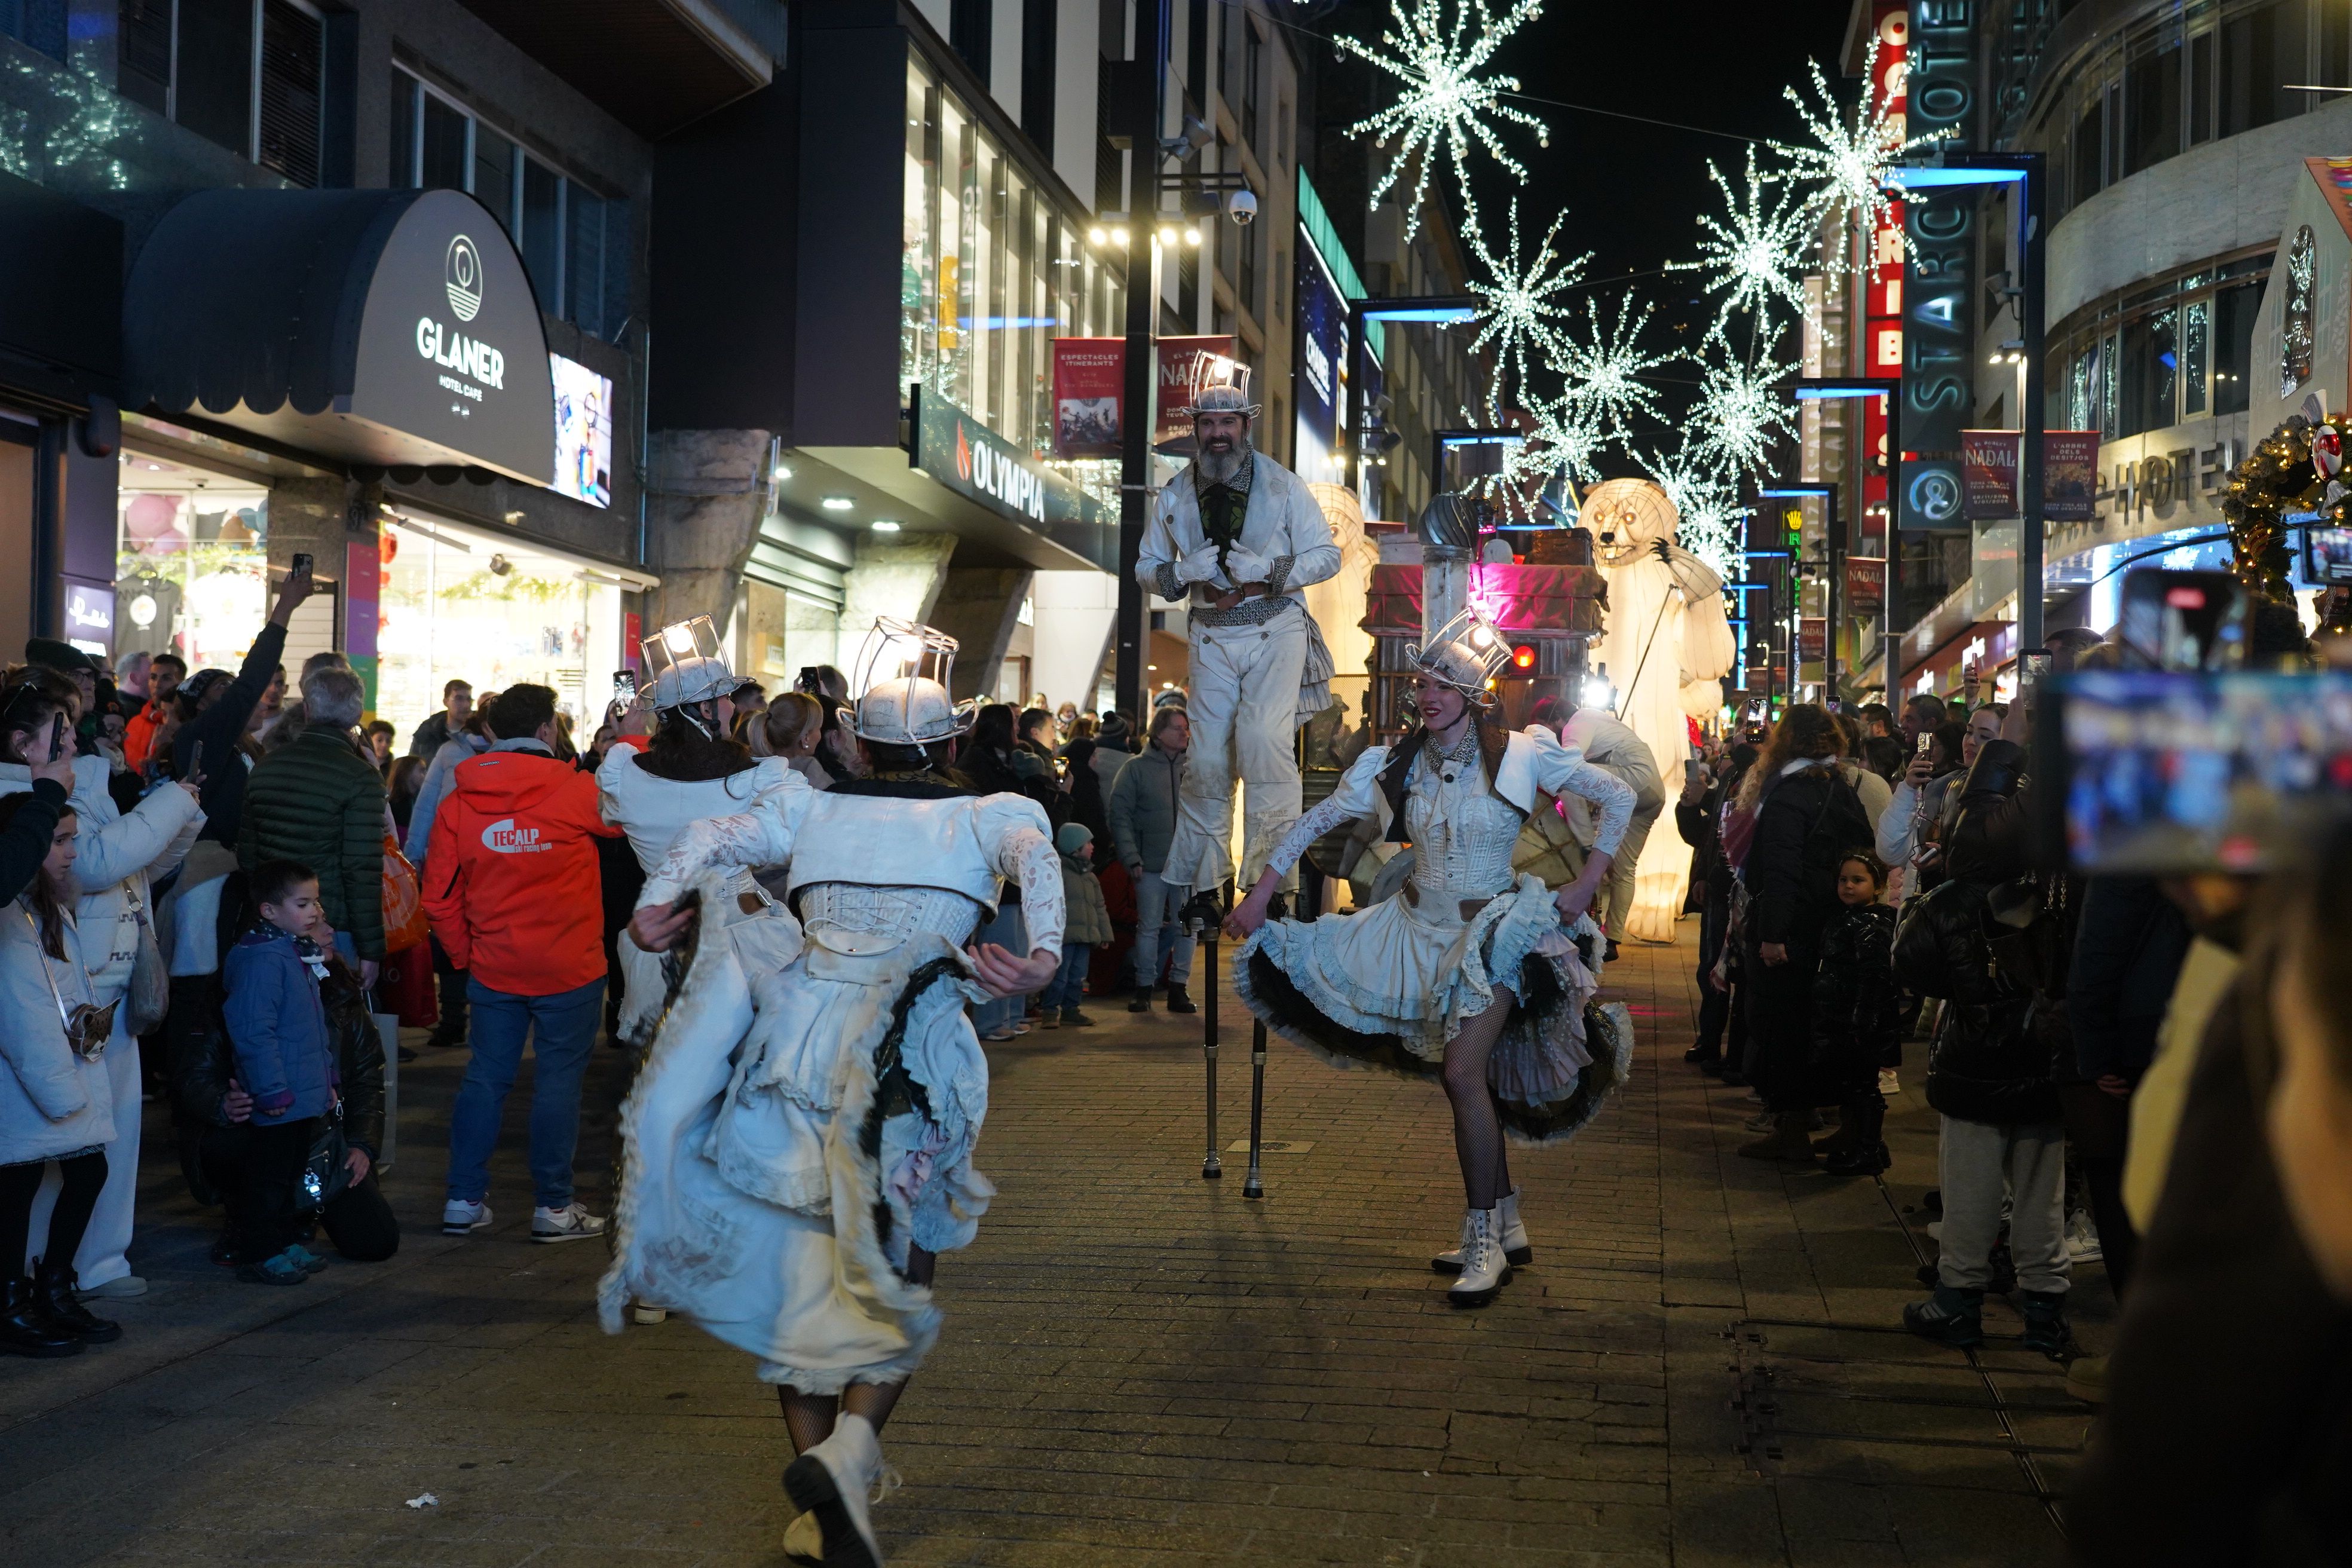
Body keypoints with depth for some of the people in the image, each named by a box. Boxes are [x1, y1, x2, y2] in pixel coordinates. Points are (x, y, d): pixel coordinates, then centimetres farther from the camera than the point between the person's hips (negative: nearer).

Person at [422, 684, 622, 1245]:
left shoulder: (459, 802, -1)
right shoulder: (576, 793, -12)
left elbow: (438, 898, 2)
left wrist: (465, 954, 13)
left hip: (493, 968, 4)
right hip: (569, 969, -4)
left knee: (486, 1077, 12)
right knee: (558, 1081, 3)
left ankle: (464, 1200, 16)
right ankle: (554, 1207, 7)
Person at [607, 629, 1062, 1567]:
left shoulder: (810, 809, 15)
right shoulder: (989, 816, 10)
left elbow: (717, 836, -2)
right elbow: (1037, 856, -11)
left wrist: (657, 903, -12)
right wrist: (1044, 956, -26)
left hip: (798, 1045, 2)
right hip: (916, 1060, -1)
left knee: (800, 1275, 12)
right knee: (896, 1282, 8)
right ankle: (852, 1446, -19)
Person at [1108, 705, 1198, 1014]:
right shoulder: (1137, 769, 0)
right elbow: (1120, 816, -3)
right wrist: (1132, 858, -11)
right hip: (1151, 865, -2)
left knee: (1186, 928, 4)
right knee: (1149, 928, 2)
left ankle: (1179, 988, 12)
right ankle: (1144, 989, 10)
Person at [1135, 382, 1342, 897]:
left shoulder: (1282, 485, -1)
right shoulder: (1174, 496, 8)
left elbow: (1327, 554, -1)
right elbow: (1146, 568, 14)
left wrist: (1265, 569, -17)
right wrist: (1182, 571, -9)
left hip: (1275, 630, -3)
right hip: (1211, 637, 3)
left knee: (1264, 738, -20)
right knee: (1207, 753, 2)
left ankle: (1272, 869, -14)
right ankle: (1196, 879, 15)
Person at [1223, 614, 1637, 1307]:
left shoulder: (1521, 755, -9)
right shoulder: (1395, 765, 0)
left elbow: (1620, 796, -4)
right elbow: (1315, 822, 6)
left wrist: (1587, 882, -7)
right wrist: (1260, 896, 1)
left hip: (1496, 931, -5)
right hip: (1422, 928, 5)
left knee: (1462, 1072, -21)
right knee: (1465, 1080, 11)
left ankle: (1484, 1243, -13)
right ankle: (1507, 1229, 24)